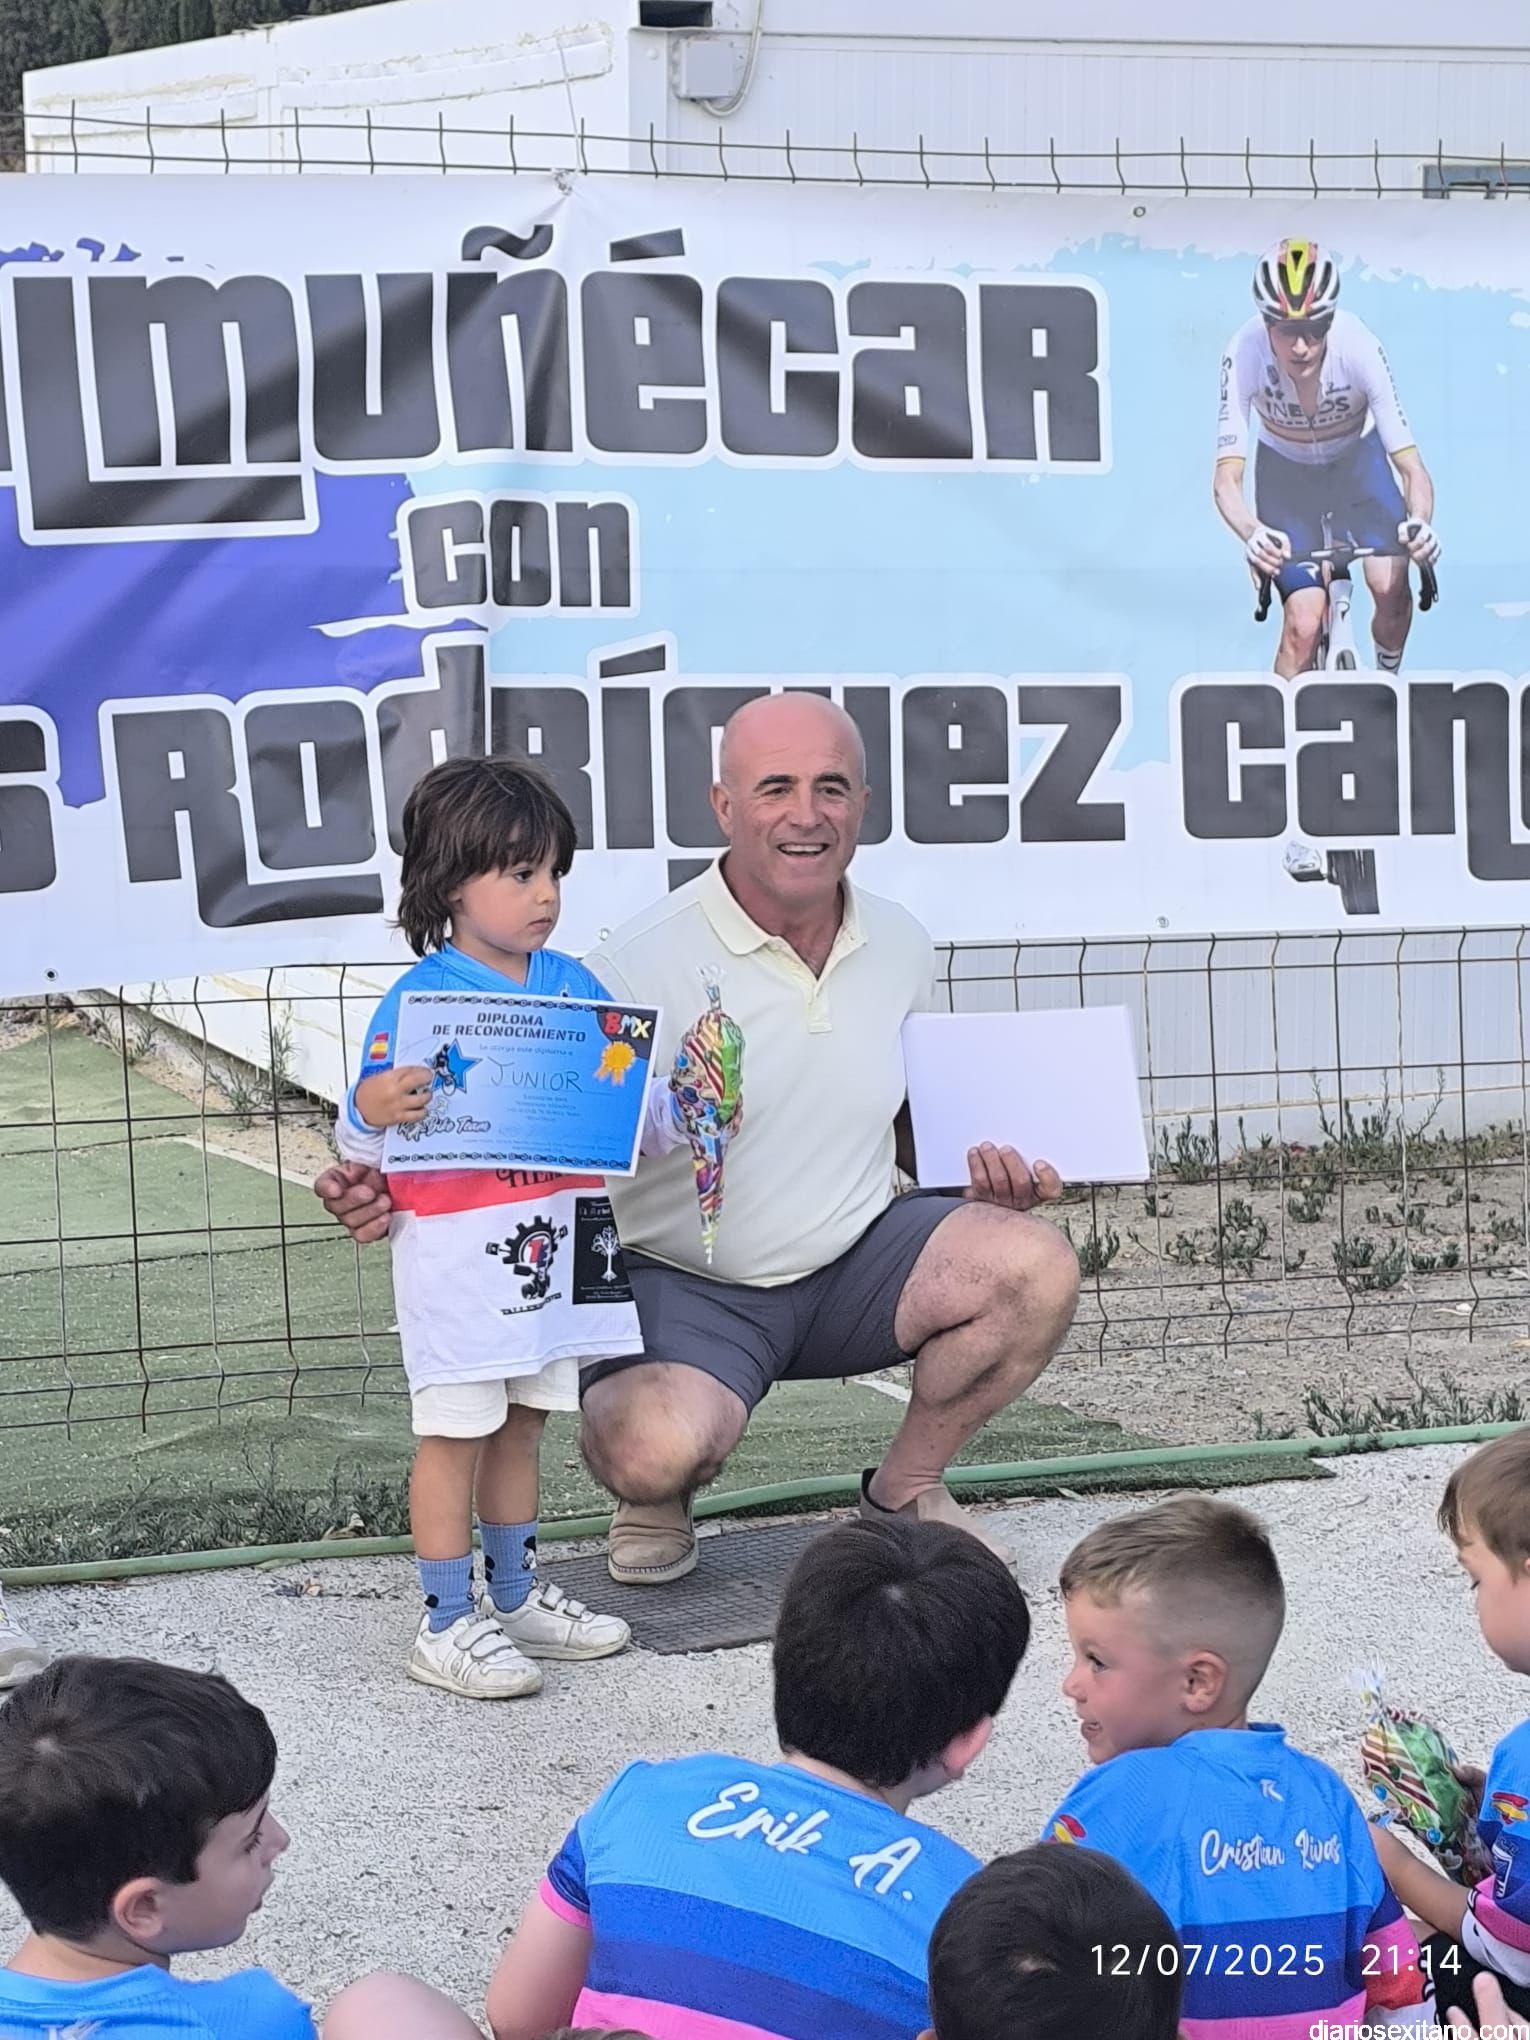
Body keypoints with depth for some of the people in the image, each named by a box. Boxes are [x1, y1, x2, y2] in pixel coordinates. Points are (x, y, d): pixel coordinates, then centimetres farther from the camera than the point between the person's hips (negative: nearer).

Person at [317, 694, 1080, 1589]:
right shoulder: (643, 963, -15)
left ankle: (907, 1491, 7)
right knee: (651, 1448, -34)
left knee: (1039, 1264, -19)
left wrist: (980, 1169, -3)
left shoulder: (901, 944, 4)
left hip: (855, 1263, 5)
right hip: (684, 1284, -5)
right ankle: (661, 1501, 9)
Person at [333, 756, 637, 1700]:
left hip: (555, 1243, 6)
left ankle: (515, 1595, 30)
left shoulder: (575, 984, 6)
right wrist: (373, 1110, -33)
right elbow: (361, 1141, -12)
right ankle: (447, 1623, 11)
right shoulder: (419, 997, -11)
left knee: (522, 1421, 17)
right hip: (456, 1250, -6)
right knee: (456, 1428, 1)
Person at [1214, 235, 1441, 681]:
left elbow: (1411, 466, -32)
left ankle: (1387, 679, 16)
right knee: (1304, 624, -16)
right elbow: (1226, 480, -35)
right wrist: (1252, 534, -56)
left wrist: (1419, 523, -53)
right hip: (1285, 470, -1)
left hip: (1358, 458, 1)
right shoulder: (1246, 353, -33)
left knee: (1391, 590, -17)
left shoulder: (1358, 347, -33)